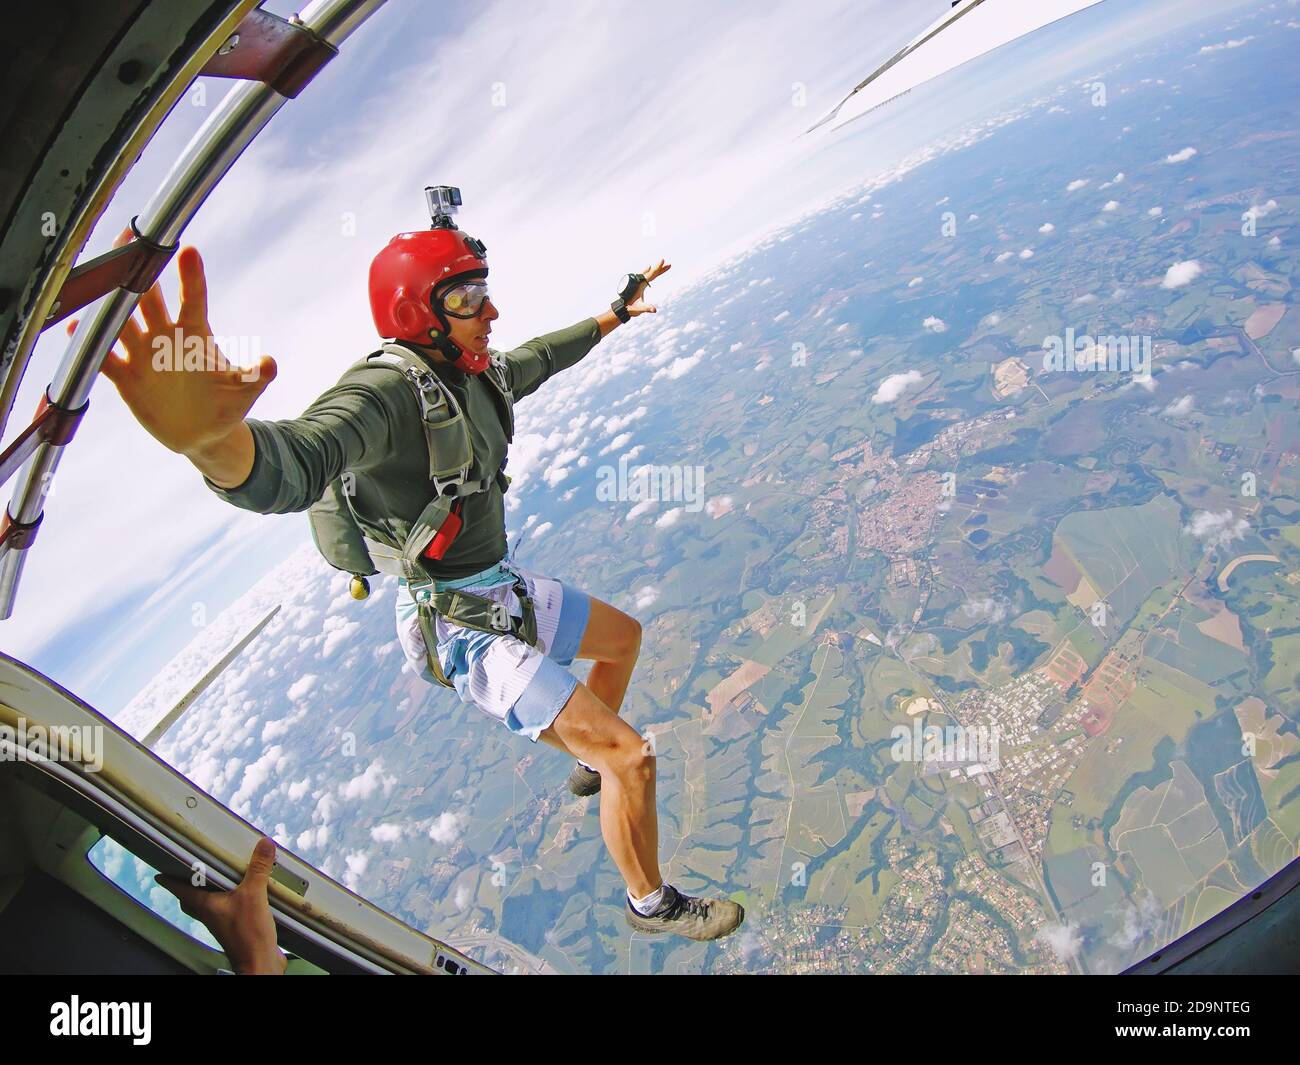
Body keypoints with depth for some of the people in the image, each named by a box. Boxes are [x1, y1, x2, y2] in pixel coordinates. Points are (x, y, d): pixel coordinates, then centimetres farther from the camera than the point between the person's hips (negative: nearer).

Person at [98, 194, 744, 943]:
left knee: (624, 636, 30)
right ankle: (652, 904, 18)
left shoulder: (473, 373, -2)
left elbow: (541, 358, 22)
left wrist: (615, 314, 34)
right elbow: (292, 469, -52)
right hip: (464, 629, -9)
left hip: (504, 587, 9)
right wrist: (207, 438, -75)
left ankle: (590, 769, 52)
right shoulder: (385, 391, -30)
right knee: (631, 757, -10)